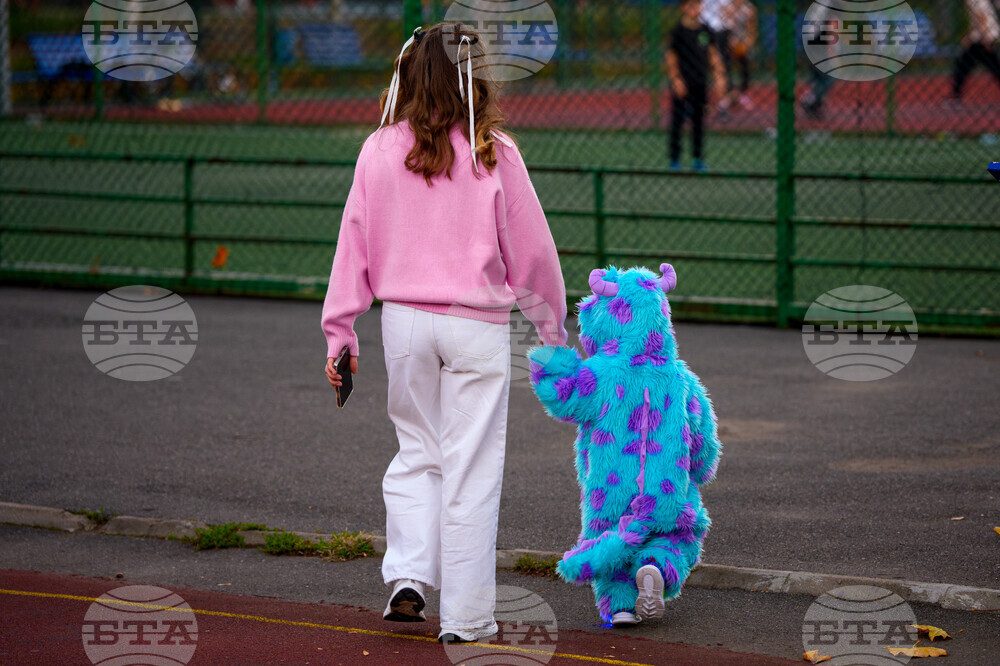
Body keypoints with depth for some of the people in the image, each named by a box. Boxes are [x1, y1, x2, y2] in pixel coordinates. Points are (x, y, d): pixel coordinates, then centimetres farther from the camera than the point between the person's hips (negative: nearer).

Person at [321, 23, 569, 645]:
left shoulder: (380, 151, 0)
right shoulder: (494, 154, -7)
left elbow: (355, 245, 3)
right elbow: (531, 248, -1)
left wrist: (341, 332, 9)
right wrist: (552, 320, 13)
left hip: (404, 319, 3)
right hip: (477, 325, -3)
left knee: (417, 452, 20)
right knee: (472, 468, 3)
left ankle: (408, 579, 5)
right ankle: (466, 618, 7)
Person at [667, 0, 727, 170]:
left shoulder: (705, 30, 8)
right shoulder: (678, 31, -5)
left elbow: (713, 55, 13)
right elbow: (671, 57, -7)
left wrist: (719, 77, 7)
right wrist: (676, 79, -16)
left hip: (700, 83, 4)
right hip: (682, 85, -4)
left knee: (699, 121, 7)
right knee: (677, 120, -3)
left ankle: (698, 158, 14)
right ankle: (674, 159, 3)